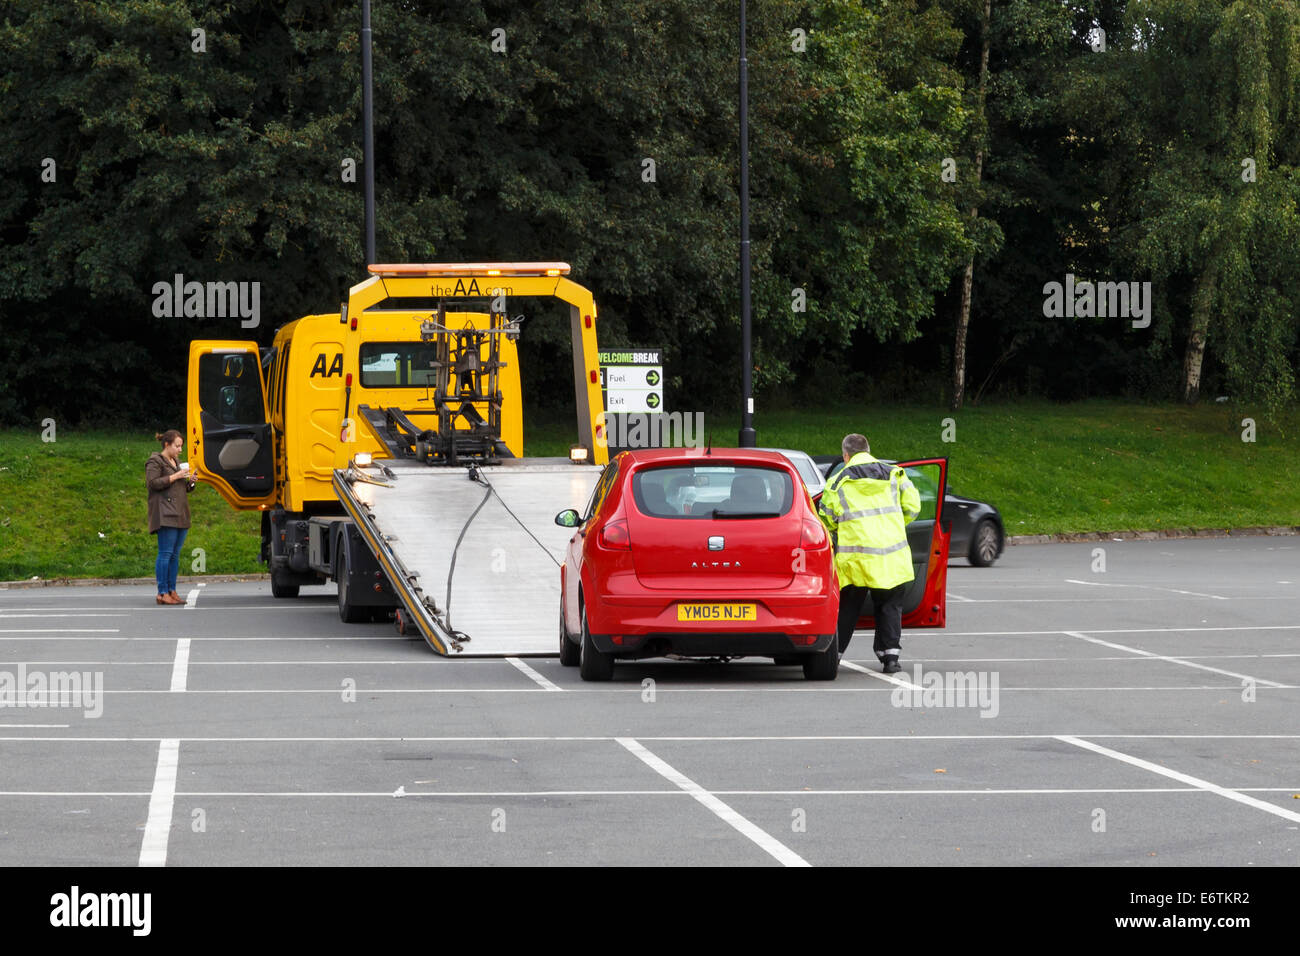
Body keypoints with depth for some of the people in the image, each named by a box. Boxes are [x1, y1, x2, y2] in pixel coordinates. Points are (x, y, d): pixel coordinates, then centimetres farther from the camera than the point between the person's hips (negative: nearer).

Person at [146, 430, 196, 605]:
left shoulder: (176, 462, 24)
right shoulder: (155, 462, -1)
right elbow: (153, 482, -14)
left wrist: (190, 482, 8)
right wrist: (175, 476, -14)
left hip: (180, 514, 8)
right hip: (165, 514, -8)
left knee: (175, 554, 6)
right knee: (165, 553, -12)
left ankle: (172, 591, 8)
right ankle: (162, 593, -12)